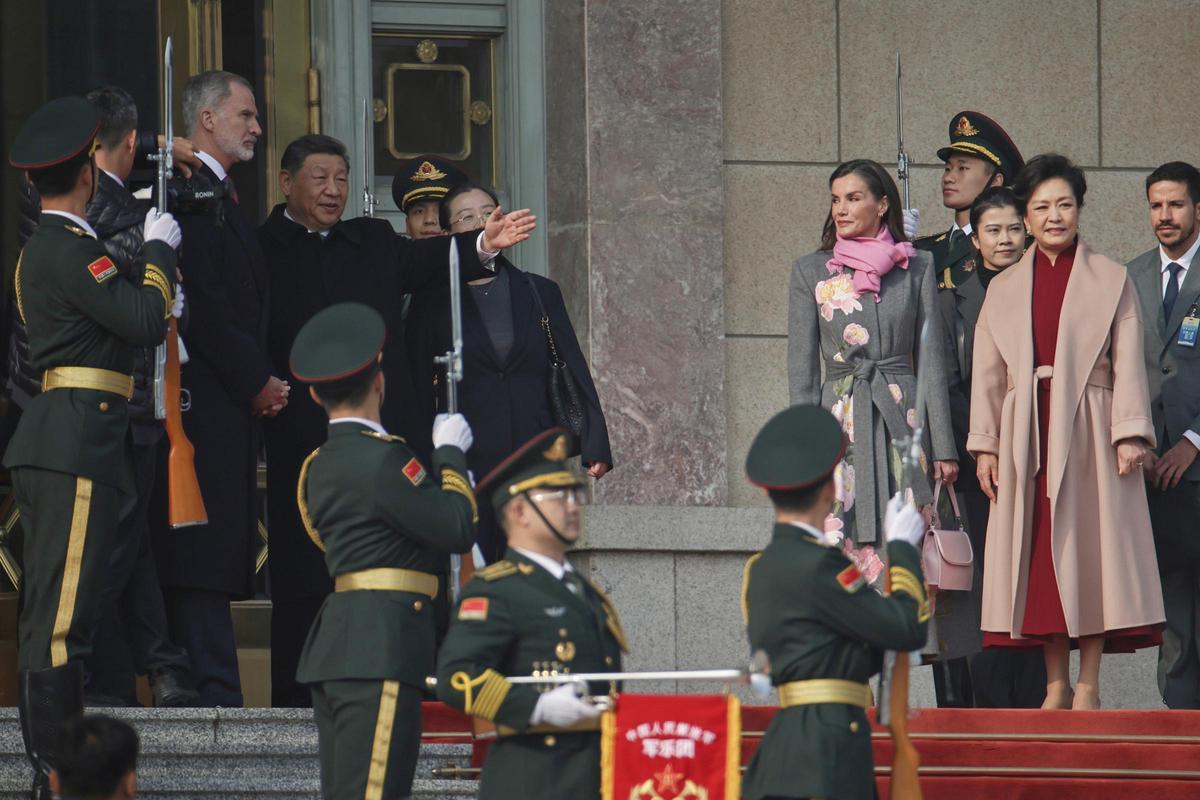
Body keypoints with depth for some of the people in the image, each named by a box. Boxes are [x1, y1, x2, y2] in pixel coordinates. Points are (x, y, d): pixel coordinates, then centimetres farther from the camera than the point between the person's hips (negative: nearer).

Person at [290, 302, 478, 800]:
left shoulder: (320, 466, 17)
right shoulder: (379, 459, -13)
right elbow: (458, 531, -10)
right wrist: (450, 455, 5)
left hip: (333, 646, 10)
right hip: (382, 651, -10)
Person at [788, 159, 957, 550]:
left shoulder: (916, 268, 8)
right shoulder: (811, 272, 7)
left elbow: (930, 357, 7)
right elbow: (801, 367, 6)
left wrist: (943, 446, 2)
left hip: (900, 420, 0)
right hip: (841, 423, 0)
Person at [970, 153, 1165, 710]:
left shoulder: (1111, 281, 7)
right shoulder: (1003, 289, 14)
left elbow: (1128, 362, 0)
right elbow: (988, 372, 12)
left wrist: (1129, 433, -10)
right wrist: (985, 445, 3)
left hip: (1087, 429, -2)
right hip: (1026, 433, 3)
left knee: (1090, 548, -5)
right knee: (1039, 555, -1)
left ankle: (1088, 685, -2)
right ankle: (1056, 684, 3)